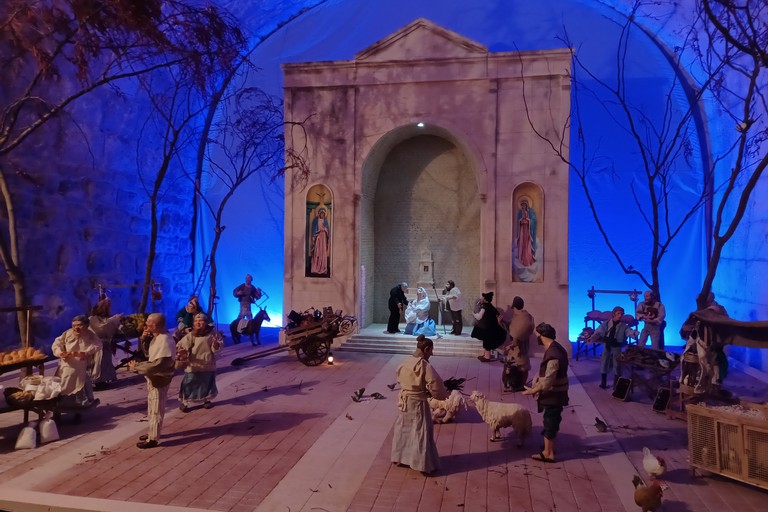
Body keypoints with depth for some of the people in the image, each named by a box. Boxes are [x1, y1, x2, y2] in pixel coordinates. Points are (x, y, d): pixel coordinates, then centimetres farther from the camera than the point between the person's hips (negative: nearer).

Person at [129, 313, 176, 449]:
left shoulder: (165, 342, -28)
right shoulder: (155, 337, 4)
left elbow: (158, 365, -33)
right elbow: (148, 353, 16)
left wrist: (136, 367, -23)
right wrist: (144, 339, -1)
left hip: (160, 379, -10)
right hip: (153, 378, 10)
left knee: (156, 410, 4)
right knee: (152, 408, 23)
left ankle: (153, 439, 16)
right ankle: (151, 432, 39)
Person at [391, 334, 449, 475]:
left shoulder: (405, 362, 0)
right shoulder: (424, 365, -22)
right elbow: (435, 385, -22)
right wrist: (443, 394, -1)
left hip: (404, 401, 7)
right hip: (418, 403, -7)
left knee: (403, 429, 19)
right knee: (421, 433, 5)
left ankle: (400, 458, 32)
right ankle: (424, 464, 14)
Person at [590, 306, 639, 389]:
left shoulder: (623, 325, -6)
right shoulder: (606, 323, -4)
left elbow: (629, 331, -22)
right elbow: (599, 332, -10)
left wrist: (634, 333, -45)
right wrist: (592, 339, -24)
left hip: (617, 347, -1)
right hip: (607, 346, 1)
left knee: (616, 365, 6)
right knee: (604, 363, 8)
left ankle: (616, 384, 17)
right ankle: (603, 383, 20)